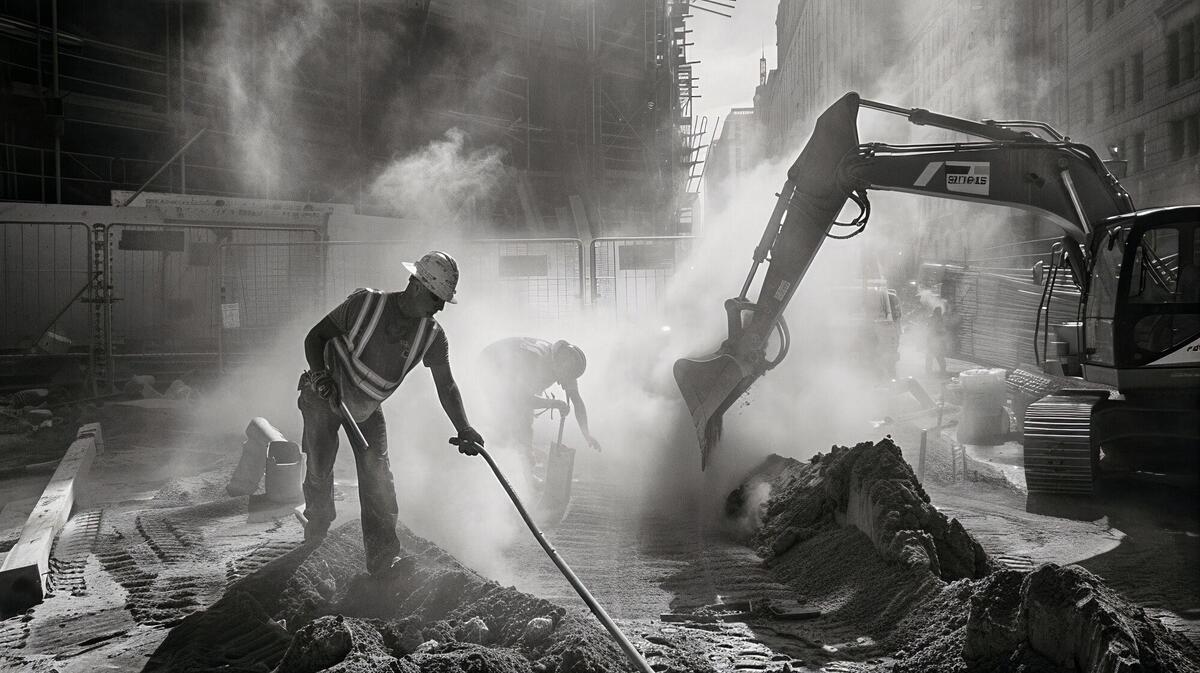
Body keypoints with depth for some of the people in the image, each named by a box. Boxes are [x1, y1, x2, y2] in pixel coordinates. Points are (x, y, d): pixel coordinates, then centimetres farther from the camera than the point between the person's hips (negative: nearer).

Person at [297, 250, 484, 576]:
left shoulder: (432, 337, -15)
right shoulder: (365, 303, -25)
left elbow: (446, 386, -12)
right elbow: (316, 335, -17)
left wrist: (463, 429, -24)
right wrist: (320, 373, -34)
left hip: (367, 408, 3)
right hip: (323, 399, -3)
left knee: (378, 477, -7)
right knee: (319, 471, -1)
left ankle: (383, 556, -3)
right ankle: (314, 543, 26)